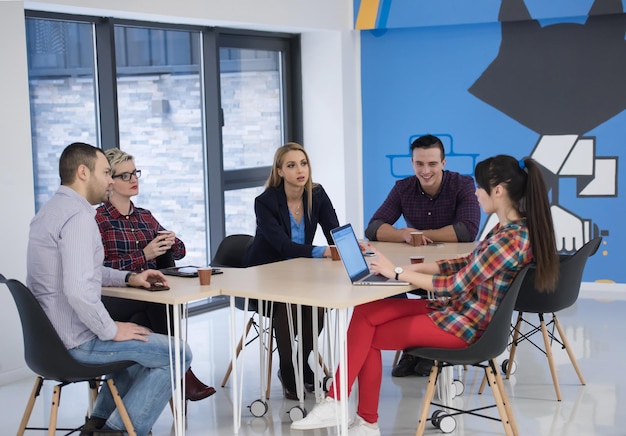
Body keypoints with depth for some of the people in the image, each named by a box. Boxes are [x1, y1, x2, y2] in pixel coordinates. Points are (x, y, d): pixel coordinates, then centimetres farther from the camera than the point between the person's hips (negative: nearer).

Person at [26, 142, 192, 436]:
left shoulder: (52, 210, 11)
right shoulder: (78, 215, -21)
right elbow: (78, 290, -32)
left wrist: (128, 278, 14)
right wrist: (111, 331, -17)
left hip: (51, 333, 10)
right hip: (76, 340, -10)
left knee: (143, 343, 31)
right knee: (177, 354, -1)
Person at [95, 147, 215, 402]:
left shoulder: (145, 217, 18)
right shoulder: (98, 220, -2)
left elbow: (179, 251, 19)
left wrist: (170, 243, -5)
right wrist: (144, 255, -18)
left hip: (148, 297, 5)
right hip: (114, 301, -5)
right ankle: (182, 374, -25)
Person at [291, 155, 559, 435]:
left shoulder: (509, 239, -24)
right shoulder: (510, 229, 6)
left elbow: (454, 286, -22)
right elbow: (467, 264, 14)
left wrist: (398, 273, -12)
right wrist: (414, 267, 4)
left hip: (466, 324, -9)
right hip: (458, 308, 9)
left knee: (367, 338, -3)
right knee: (364, 313, -4)